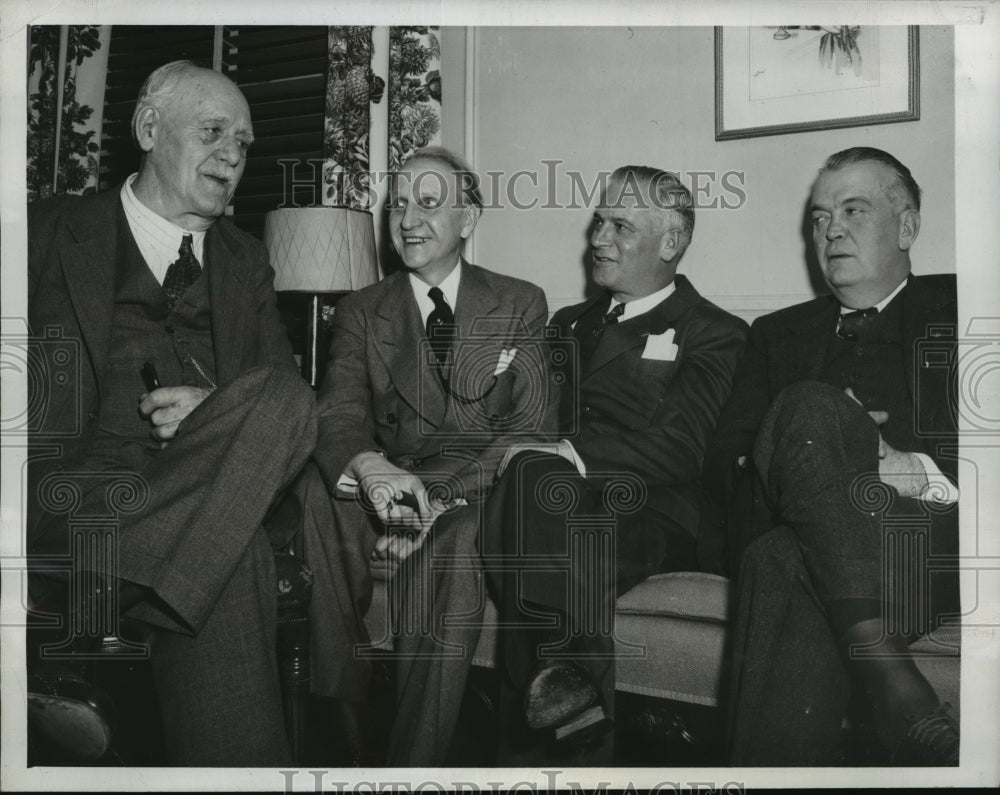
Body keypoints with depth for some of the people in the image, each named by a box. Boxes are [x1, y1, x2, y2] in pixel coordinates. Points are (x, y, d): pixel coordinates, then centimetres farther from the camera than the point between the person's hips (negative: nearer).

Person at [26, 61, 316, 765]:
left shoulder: (246, 262, 23)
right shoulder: (48, 232, 13)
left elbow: (286, 389, 16)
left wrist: (216, 415, -8)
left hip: (200, 488, 4)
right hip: (78, 485, -3)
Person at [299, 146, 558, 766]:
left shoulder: (520, 306, 9)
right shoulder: (361, 314, 13)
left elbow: (532, 429, -2)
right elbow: (338, 418, -3)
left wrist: (438, 495, -20)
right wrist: (369, 466, -30)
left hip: (479, 502, -1)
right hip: (387, 498, 2)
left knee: (449, 550, -36)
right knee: (316, 491, -31)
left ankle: (417, 764, -25)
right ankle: (344, 722, -24)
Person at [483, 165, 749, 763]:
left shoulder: (714, 334, 6)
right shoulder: (572, 323, 27)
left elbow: (678, 447, -10)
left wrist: (571, 458, -23)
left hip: (652, 521, -5)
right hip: (573, 508, 5)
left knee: (530, 478, -32)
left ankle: (567, 680, -25)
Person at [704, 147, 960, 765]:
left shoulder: (952, 308, 18)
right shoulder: (779, 332, 27)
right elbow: (721, 465, 14)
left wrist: (924, 473, -14)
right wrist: (826, 439, -6)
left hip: (931, 542, -2)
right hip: (801, 543, 2)